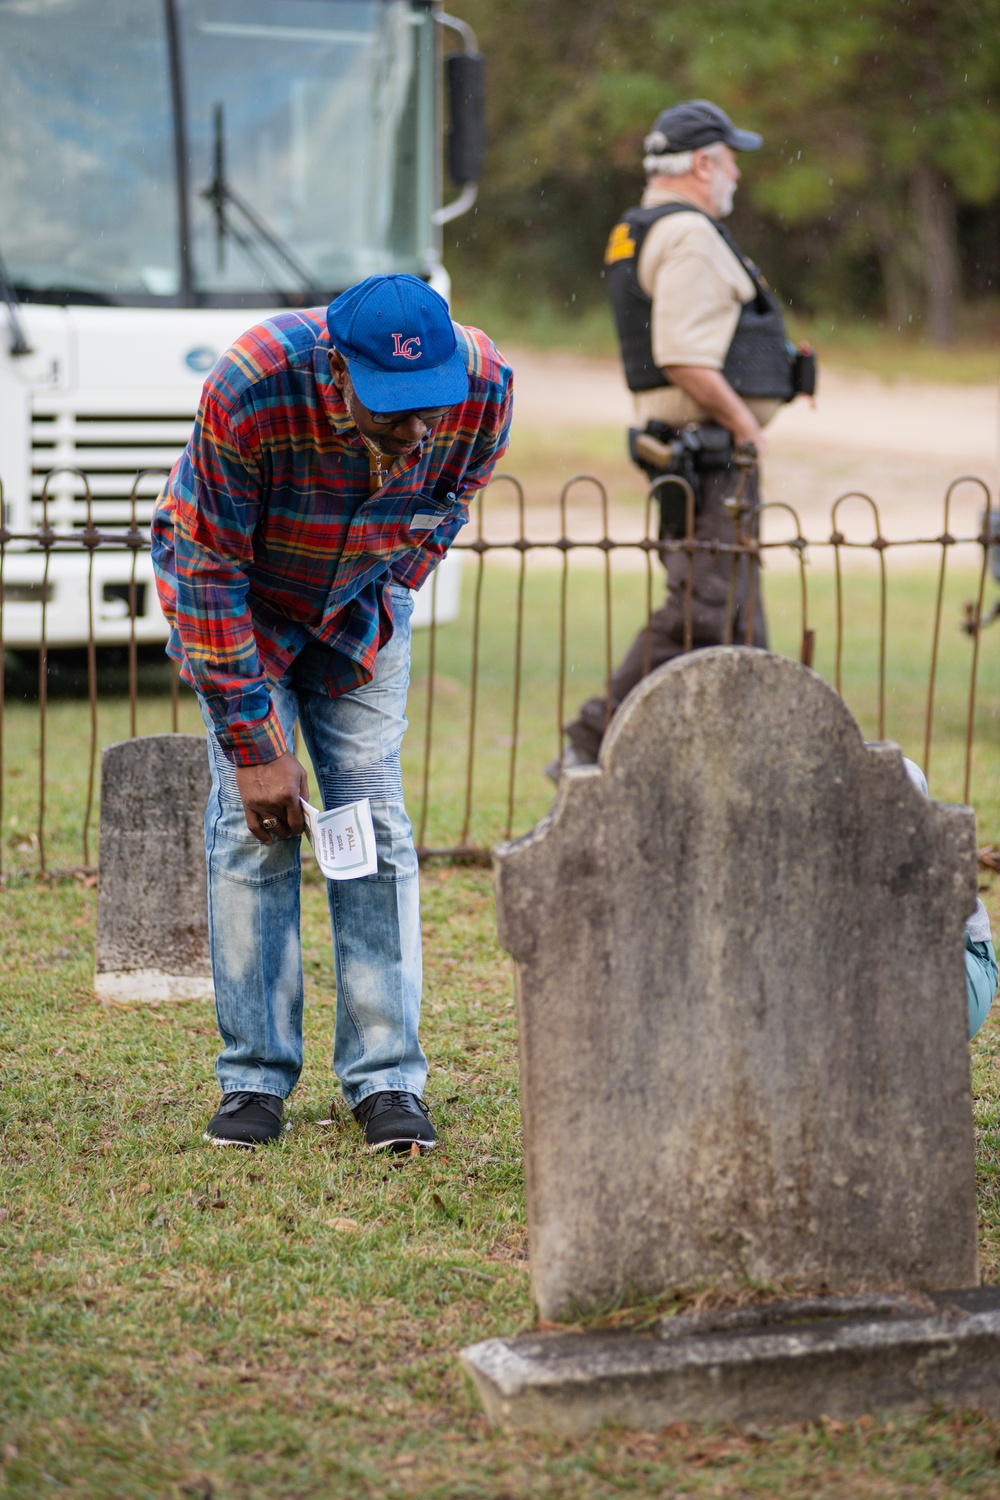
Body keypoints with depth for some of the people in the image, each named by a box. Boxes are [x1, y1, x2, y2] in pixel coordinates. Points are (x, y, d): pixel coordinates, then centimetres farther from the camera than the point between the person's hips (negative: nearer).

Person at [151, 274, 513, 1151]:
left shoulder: (484, 389, -28)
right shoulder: (248, 390, -38)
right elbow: (207, 569, -28)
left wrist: (389, 587, -2)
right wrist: (251, 744, -27)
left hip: (362, 603, 2)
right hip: (236, 599, -2)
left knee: (375, 819, -6)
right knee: (253, 820, -10)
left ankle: (388, 1080, -1)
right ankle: (255, 1077, -1)